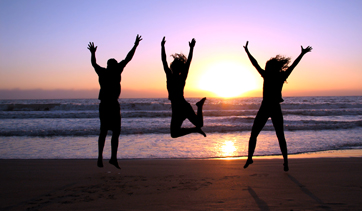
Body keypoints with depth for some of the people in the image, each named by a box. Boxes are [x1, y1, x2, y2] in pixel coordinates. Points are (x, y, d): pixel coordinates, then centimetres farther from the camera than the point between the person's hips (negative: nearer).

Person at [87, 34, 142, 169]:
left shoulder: (102, 72, 10)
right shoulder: (116, 71, -2)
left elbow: (94, 63, 29)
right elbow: (128, 58, 2)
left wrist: (92, 53, 46)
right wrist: (135, 45, 12)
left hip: (103, 105, 6)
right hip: (113, 104, -5)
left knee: (103, 132, 13)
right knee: (116, 132, -4)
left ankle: (100, 157, 13)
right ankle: (113, 157, -11)